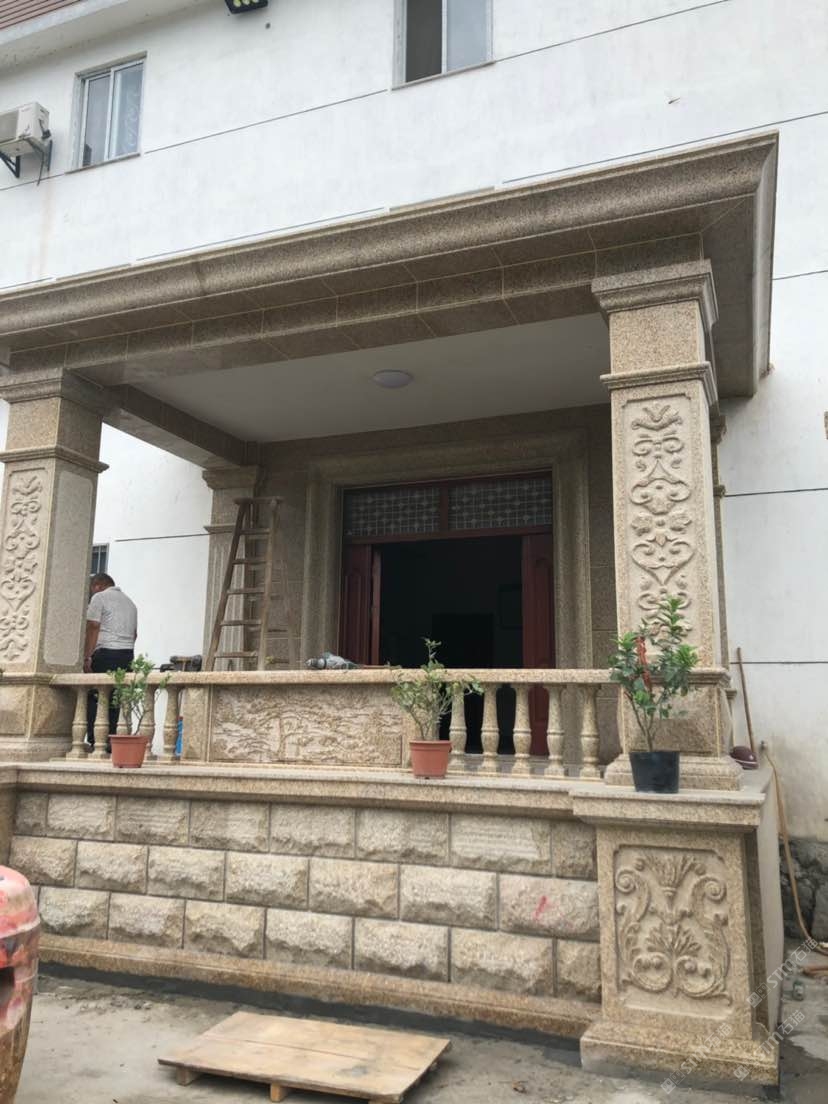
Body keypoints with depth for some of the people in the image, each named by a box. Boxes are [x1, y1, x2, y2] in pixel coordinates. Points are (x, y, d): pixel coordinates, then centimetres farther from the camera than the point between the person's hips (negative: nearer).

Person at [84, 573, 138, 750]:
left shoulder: (99, 597, 3)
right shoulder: (129, 601, 23)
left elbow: (93, 628, -5)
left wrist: (87, 657, -5)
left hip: (106, 652, -6)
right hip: (128, 654, 6)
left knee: (93, 698, -2)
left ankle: (93, 740, -7)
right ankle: (110, 740, 4)